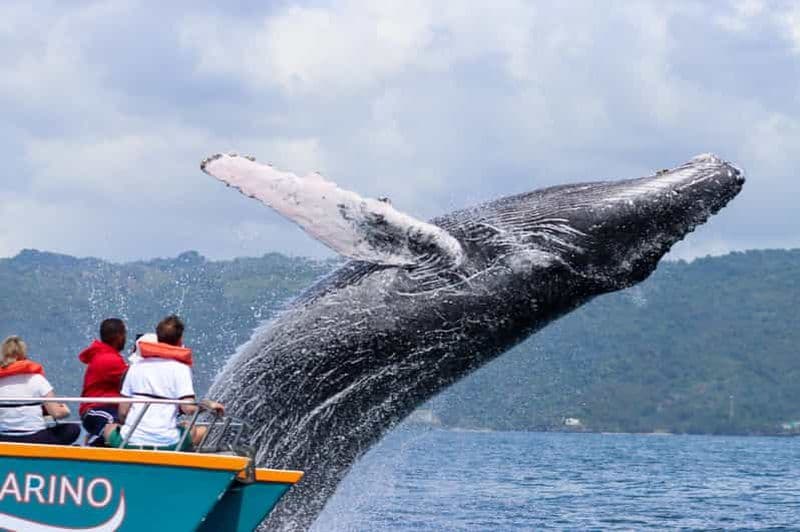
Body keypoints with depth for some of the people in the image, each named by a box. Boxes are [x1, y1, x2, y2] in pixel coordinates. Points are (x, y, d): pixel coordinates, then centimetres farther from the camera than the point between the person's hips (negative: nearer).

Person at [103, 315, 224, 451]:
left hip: (130, 441, 1)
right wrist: (208, 404, 9)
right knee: (202, 431, 24)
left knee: (110, 427, 32)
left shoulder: (136, 366, 10)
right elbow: (189, 408, -10)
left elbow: (123, 411, 9)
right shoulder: (181, 368, 0)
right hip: (166, 443, -1)